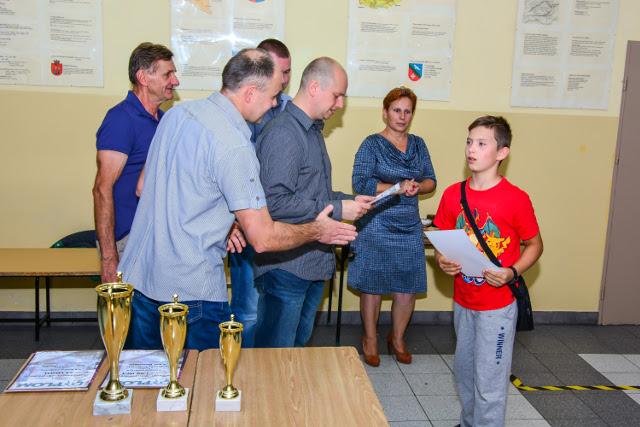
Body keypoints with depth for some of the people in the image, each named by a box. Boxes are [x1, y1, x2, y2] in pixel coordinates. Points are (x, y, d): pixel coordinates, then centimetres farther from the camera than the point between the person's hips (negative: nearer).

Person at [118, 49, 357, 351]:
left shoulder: (177, 113, 3)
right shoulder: (234, 147, -21)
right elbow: (264, 238, -20)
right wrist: (317, 231, -1)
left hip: (137, 277, 8)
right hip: (192, 290, -8)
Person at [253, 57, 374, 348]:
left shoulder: (313, 131, 15)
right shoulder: (283, 133, -18)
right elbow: (275, 203, -26)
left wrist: (349, 201, 7)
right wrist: (337, 210, -20)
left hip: (315, 263, 10)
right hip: (287, 266, -10)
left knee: (300, 344, 21)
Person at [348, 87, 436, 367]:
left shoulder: (418, 144, 12)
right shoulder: (372, 145, -4)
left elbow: (431, 180, 12)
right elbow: (360, 183, -13)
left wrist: (417, 187, -11)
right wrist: (398, 188, -20)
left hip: (410, 227, 5)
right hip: (377, 226, -4)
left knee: (408, 287, 7)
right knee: (373, 285, 4)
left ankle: (397, 339, 29)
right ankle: (370, 339, 23)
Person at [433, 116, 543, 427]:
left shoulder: (516, 199, -15)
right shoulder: (453, 194, -2)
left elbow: (534, 245, -4)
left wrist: (513, 273, -21)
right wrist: (442, 261, -12)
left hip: (498, 304, -5)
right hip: (463, 301, 6)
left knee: (489, 382, 2)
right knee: (464, 372, 21)